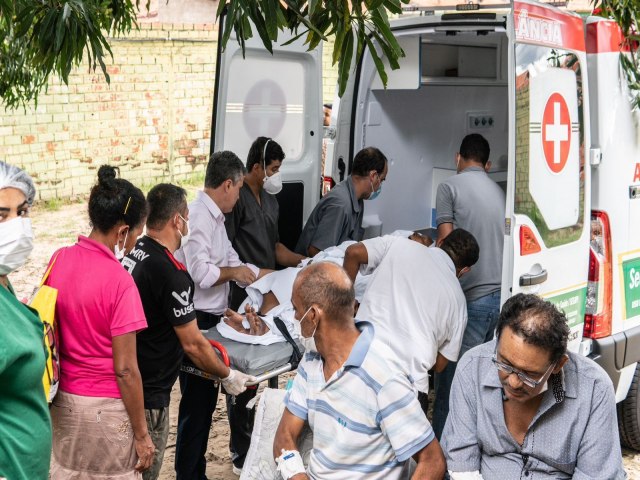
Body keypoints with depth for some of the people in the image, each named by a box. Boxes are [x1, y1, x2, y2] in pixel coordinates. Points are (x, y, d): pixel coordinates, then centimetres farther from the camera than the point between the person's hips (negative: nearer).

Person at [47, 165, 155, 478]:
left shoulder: (59, 259, -5)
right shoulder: (119, 281, -22)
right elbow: (125, 369, -19)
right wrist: (142, 435, -10)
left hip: (63, 400, 6)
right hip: (107, 408, -6)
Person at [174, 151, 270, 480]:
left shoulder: (215, 218, 14)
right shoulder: (199, 217, -18)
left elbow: (233, 264, 20)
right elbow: (199, 273, -26)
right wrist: (234, 272, -11)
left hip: (209, 320, 10)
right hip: (196, 322, -10)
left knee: (205, 399, 16)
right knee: (196, 403, -3)